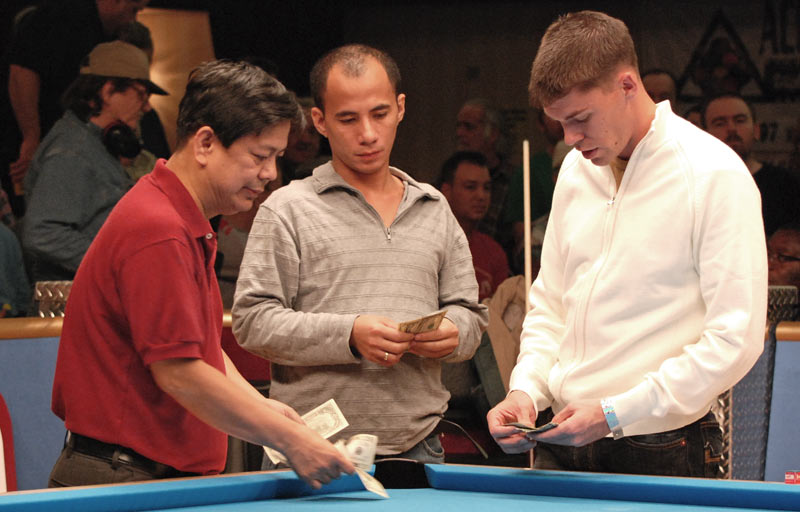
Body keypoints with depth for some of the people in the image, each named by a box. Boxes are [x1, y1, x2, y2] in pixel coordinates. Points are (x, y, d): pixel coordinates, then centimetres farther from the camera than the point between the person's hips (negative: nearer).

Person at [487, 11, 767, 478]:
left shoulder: (716, 175, -11)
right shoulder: (576, 168, 11)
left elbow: (736, 338, -16)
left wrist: (615, 414, -19)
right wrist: (526, 391, 1)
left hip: (661, 455, -6)